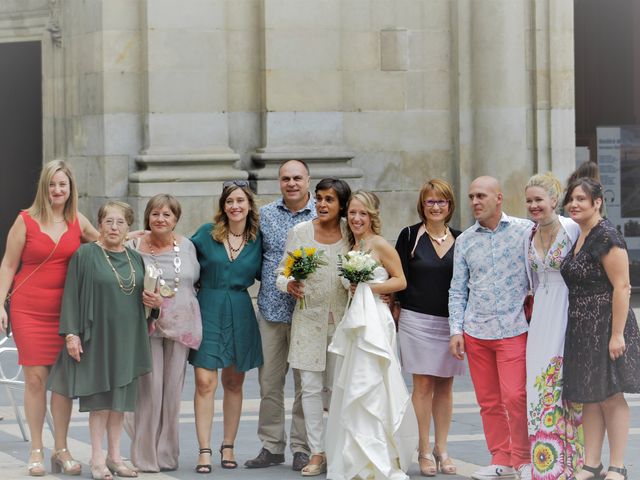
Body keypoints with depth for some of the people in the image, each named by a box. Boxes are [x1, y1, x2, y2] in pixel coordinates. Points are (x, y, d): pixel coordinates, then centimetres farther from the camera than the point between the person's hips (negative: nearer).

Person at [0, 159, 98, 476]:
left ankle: (61, 450, 12)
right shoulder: (26, 221, 0)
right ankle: (36, 451, 6)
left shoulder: (78, 221, 8)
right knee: (35, 378, -3)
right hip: (29, 308, -3)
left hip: (65, 309, 3)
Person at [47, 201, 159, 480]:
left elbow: (143, 295, 19)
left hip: (127, 338, 5)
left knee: (120, 397, 6)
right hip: (97, 336, -5)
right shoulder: (85, 255, -4)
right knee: (100, 396, -3)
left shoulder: (136, 259, 11)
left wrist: (156, 302, -3)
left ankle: (114, 456, 14)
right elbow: (72, 296, -6)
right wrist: (71, 333, -13)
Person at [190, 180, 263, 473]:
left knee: (234, 383, 9)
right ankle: (204, 451, -6)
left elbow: (262, 274, 11)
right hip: (208, 311, -2)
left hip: (240, 314, 2)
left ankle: (228, 447, 20)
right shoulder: (207, 233, -1)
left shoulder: (257, 240, 4)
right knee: (205, 383, -8)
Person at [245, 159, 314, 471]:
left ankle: (302, 449, 9)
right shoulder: (265, 214, 8)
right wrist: (270, 282, 5)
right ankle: (271, 447, 15)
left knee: (305, 384, 1)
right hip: (271, 310, 3)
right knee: (269, 383, 6)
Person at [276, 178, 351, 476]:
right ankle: (317, 454, 5)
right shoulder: (300, 232, -1)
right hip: (309, 318, 0)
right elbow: (281, 273, 4)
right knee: (311, 387, -1)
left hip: (343, 318, 0)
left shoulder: (350, 231, 0)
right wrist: (288, 285, -17)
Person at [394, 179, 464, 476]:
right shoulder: (410, 236, 0)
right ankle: (424, 450, 4)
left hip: (450, 321, 3)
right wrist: (397, 309, -5)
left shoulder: (459, 239, 8)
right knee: (423, 384, -2)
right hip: (417, 320, -3)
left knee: (445, 385, 6)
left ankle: (441, 449, 13)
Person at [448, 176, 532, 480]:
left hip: (514, 329, -4)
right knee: (488, 401, 6)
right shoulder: (465, 240, 9)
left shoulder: (525, 230, -1)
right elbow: (457, 290, 11)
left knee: (515, 397, -11)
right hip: (475, 331, 4)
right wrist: (456, 330, 4)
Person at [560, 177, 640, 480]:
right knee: (589, 398, 10)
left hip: (605, 327, -8)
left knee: (610, 396, -2)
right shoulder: (576, 236, 12)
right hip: (581, 330, 8)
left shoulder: (606, 237, -15)